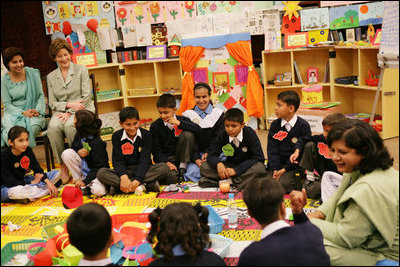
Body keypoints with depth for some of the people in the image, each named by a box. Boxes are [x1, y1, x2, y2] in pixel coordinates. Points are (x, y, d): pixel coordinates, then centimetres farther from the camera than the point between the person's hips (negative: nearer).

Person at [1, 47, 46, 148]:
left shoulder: (33, 73, 6)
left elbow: (41, 95, 7)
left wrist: (38, 111, -10)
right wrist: (23, 112, -14)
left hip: (33, 112, 0)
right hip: (13, 113, 0)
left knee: (33, 128, -33)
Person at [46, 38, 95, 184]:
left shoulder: (81, 70, 8)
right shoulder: (51, 77, 16)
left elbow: (87, 96, -2)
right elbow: (52, 103, 10)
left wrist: (70, 112, -12)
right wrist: (68, 104, -11)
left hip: (81, 110, -2)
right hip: (61, 111, 3)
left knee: (69, 125, -36)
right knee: (53, 127, -32)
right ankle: (63, 165, -23)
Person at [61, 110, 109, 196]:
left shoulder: (97, 143, -24)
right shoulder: (79, 135, -3)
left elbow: (98, 167, -23)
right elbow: (73, 147, 15)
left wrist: (85, 181, -29)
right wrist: (78, 151, -11)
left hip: (97, 173, -6)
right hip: (83, 168, 6)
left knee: (98, 191, -36)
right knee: (67, 153, -17)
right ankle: (78, 180, -9)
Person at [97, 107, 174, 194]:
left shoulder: (146, 135, -5)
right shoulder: (116, 137, -1)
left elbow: (145, 160, -14)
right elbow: (117, 160, -9)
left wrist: (137, 180, -29)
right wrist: (123, 176, -30)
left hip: (143, 170, -1)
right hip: (125, 171, 1)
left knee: (164, 168, -30)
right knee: (101, 173, -25)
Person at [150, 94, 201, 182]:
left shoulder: (182, 120, -1)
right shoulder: (155, 126, -3)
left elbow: (198, 129, -18)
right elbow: (156, 150, -6)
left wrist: (179, 123, -24)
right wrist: (167, 162, -22)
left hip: (182, 156, 3)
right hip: (165, 158, -3)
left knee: (188, 134, -24)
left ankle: (182, 167, -12)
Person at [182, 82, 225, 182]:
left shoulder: (218, 113, 8)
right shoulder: (188, 115, 6)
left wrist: (208, 153, -14)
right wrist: (196, 159, -17)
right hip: (196, 154, 0)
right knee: (191, 173, -30)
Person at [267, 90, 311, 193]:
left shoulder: (303, 126, -4)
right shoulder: (275, 125, 7)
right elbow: (272, 150, 2)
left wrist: (285, 169, -15)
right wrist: (275, 169, -13)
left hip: (294, 167, -4)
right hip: (278, 165, 4)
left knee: (282, 183, -27)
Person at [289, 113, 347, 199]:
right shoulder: (322, 139, -9)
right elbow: (304, 140, 6)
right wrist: (297, 151, -7)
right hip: (322, 171, 6)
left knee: (312, 192, -34)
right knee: (310, 145, -10)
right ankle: (309, 178, -5)